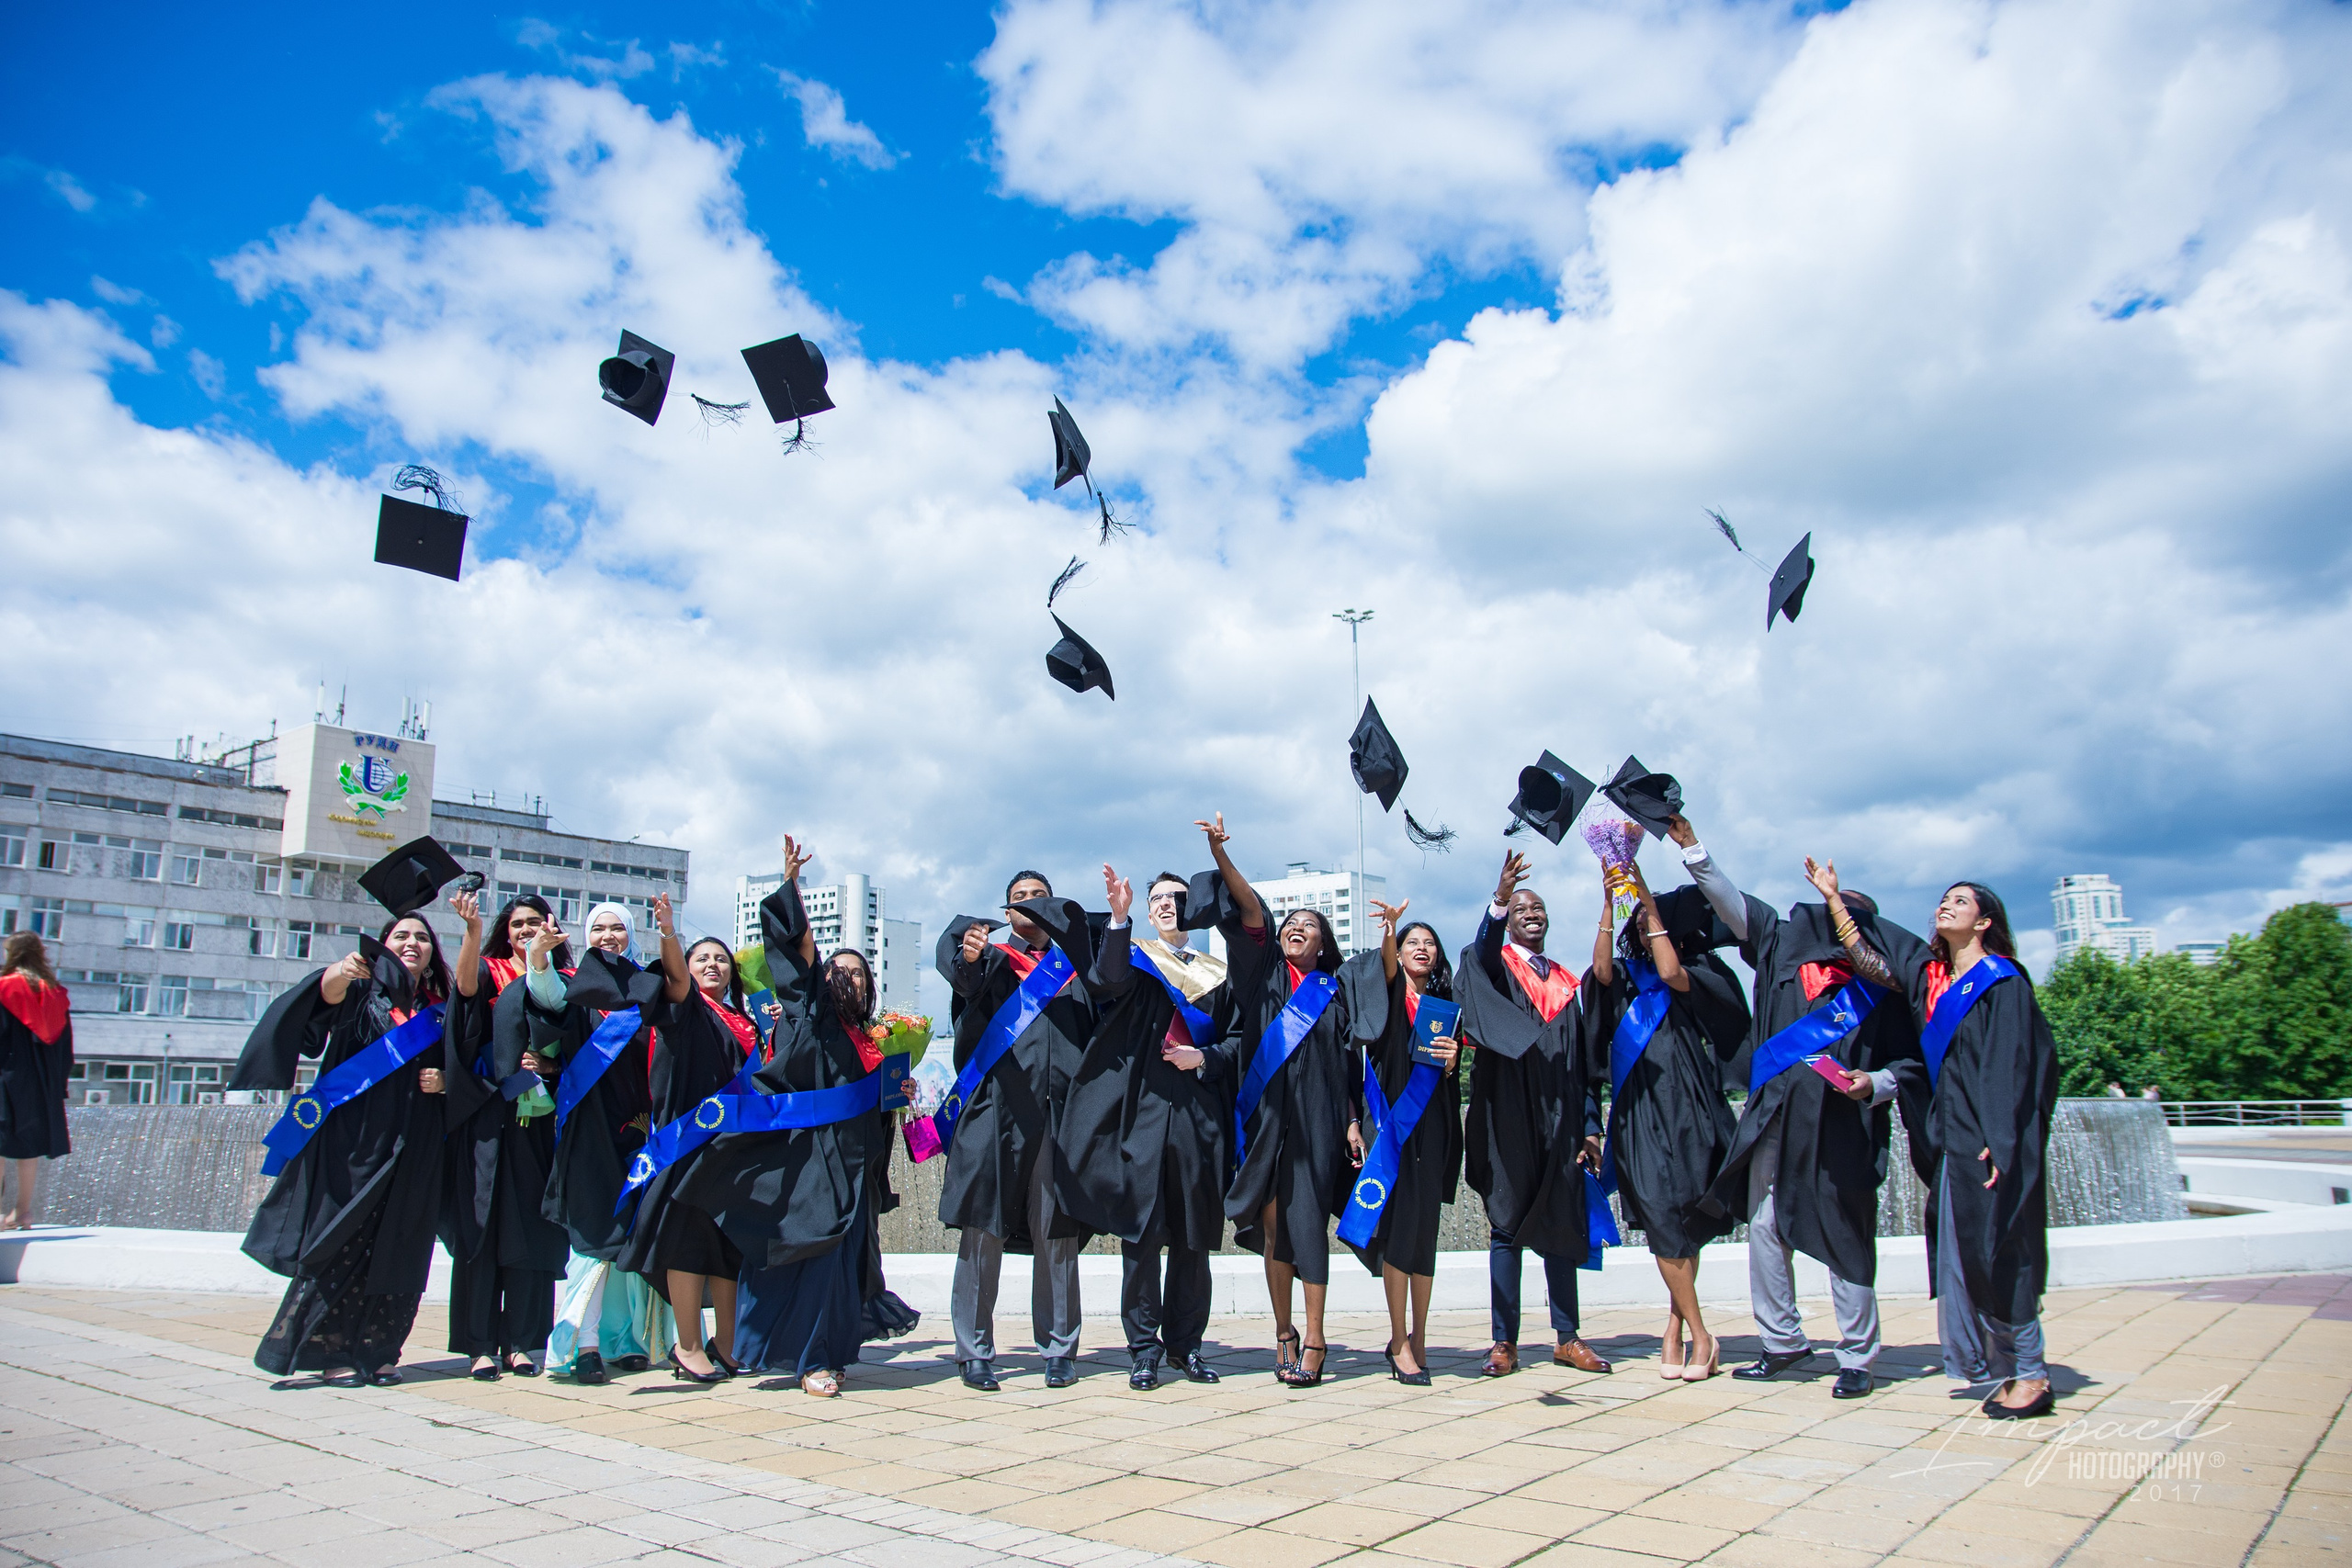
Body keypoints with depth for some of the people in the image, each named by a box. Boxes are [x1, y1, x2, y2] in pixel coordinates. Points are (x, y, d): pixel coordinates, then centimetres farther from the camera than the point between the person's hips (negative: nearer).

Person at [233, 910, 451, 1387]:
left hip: (413, 1147, 4)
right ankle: (330, 1351, 3)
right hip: (353, 1137, -4)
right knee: (344, 1242, -5)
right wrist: (340, 971, -45)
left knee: (395, 1250, 4)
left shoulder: (441, 1008, 13)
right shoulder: (362, 990, 2)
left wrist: (443, 1081, -2)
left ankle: (377, 1351, 11)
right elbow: (328, 993, -22)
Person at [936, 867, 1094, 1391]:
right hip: (996, 1107, -1)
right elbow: (959, 969, -10)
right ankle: (975, 1351, 4)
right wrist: (968, 955, -33)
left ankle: (1059, 1348, 11)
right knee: (984, 1228, -4)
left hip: (1059, 1109, 2)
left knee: (1056, 1233, 2)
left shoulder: (1074, 965, 23)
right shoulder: (991, 959, 14)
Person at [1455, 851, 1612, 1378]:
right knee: (1507, 1226, 0)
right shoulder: (1494, 967, 4)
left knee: (1561, 1226, 8)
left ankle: (1568, 1338, 16)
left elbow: (1585, 1059, 14)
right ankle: (1505, 1342, 4)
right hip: (1509, 1119, -4)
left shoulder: (1566, 982, 16)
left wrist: (1590, 1125, 5)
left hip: (1560, 1122, 4)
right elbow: (1482, 952, -22)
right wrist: (1499, 899, -40)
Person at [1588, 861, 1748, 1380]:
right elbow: (1601, 970, -6)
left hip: (1685, 1105, -1)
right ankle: (1699, 1335, -4)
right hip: (1637, 1110, 1)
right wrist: (1609, 905, -11)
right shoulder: (1625, 975, 16)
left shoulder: (1698, 971, 9)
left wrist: (1650, 902, -11)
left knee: (1684, 1221, -2)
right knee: (1660, 1217, -8)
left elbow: (1672, 974, -13)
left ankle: (1675, 1328, 6)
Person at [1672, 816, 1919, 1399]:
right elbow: (1730, 902, 9)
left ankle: (1857, 1358, 14)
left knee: (1847, 1241, 2)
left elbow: (1907, 1061, 4)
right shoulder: (1784, 946, 11)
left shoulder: (1880, 987, 3)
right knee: (1765, 1229, 6)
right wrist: (1692, 849, 4)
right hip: (1775, 1121, 3)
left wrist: (1872, 1083, -14)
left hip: (1843, 1129, -3)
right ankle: (1783, 1342, 20)